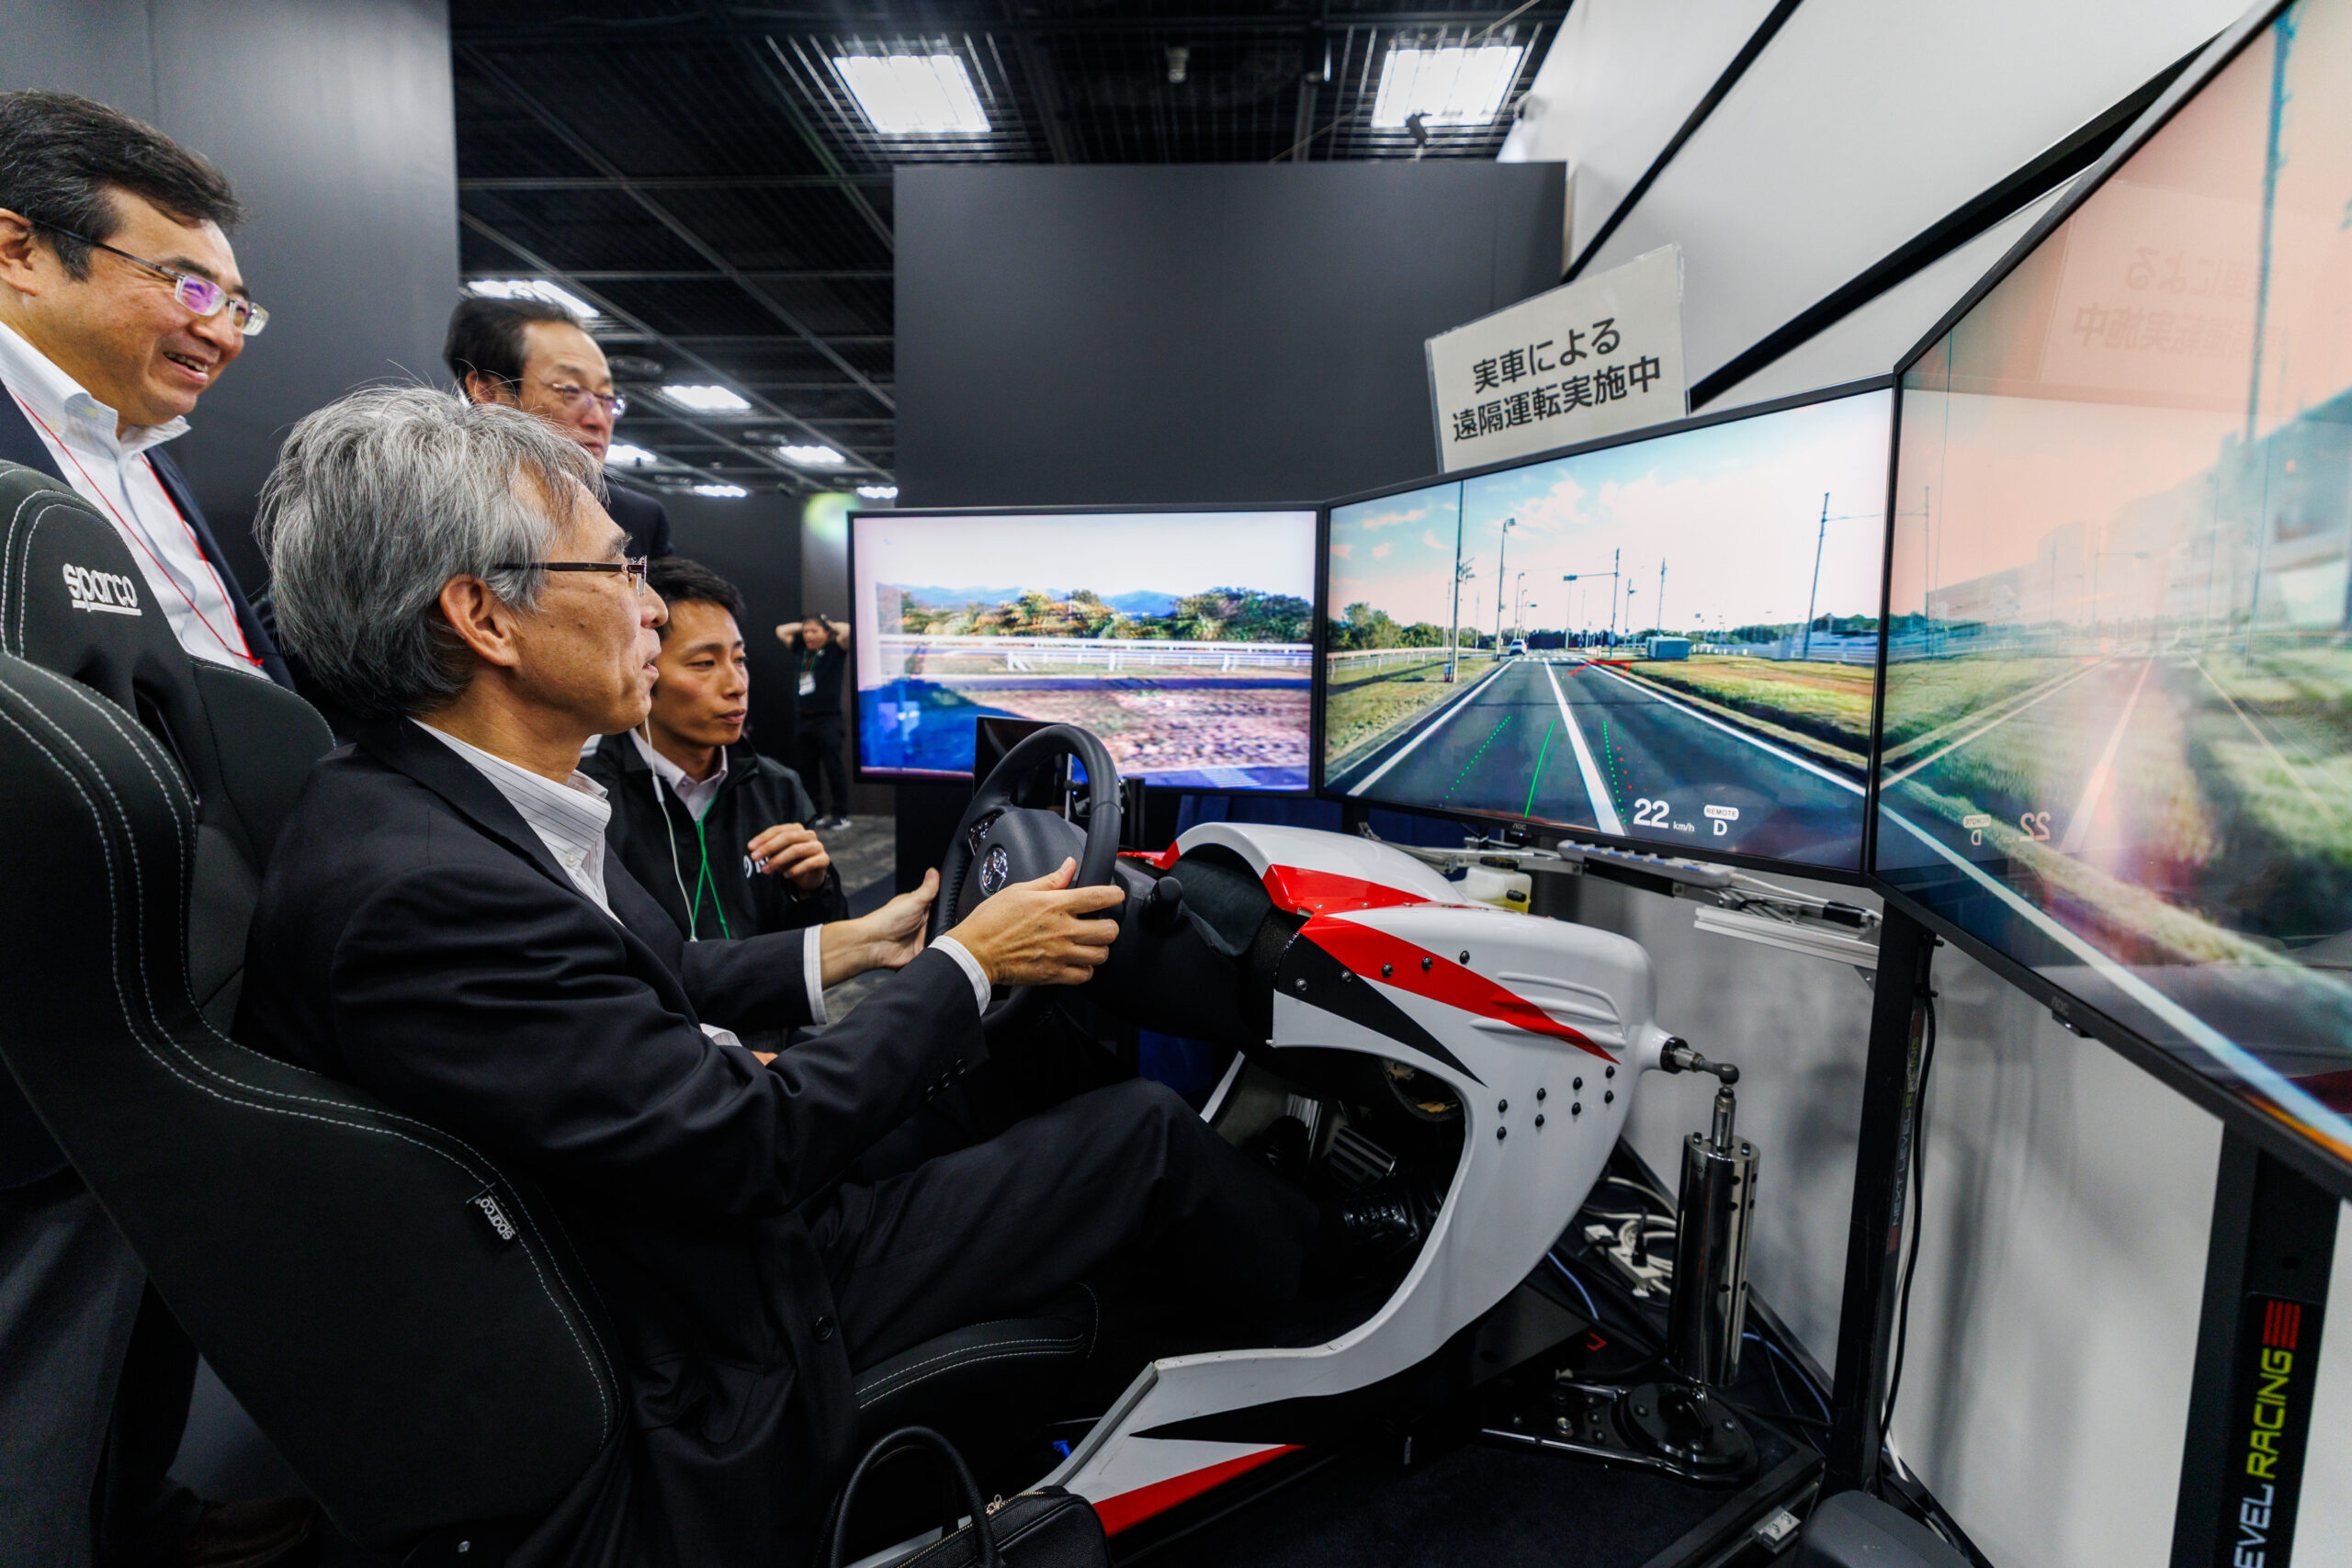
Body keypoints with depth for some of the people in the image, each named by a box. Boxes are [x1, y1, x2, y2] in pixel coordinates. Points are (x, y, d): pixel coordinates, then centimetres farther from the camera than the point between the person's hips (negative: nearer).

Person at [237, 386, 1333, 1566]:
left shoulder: (460, 803, -3)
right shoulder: (415, 889, -32)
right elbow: (751, 1145, -28)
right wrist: (966, 963, -17)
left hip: (693, 1217, 9)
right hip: (704, 1357, -8)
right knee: (1141, 1130, -3)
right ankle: (1310, 1293, 28)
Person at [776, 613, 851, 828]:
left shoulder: (835, 650, -2)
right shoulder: (800, 649, 13)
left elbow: (849, 631, -17)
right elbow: (781, 630, 25)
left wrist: (831, 625, 0)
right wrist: (804, 625, 18)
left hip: (827, 720, -6)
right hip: (802, 720, 6)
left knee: (833, 768, -5)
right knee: (807, 770, 10)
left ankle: (841, 814, 1)